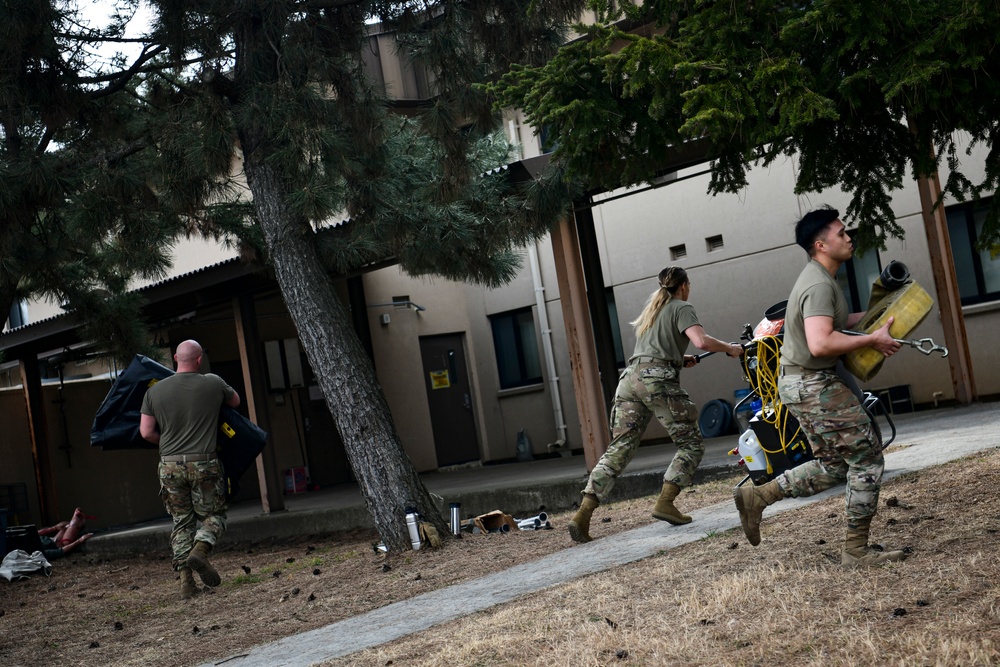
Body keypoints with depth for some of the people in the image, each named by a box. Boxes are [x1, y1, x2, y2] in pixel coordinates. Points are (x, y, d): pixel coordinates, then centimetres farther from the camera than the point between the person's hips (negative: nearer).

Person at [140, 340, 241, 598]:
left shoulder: (155, 391, 4)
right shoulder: (213, 383, -1)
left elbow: (146, 432, 3)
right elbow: (235, 401, 19)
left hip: (170, 464, 3)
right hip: (203, 462, -3)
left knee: (181, 521, 11)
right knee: (213, 514, 11)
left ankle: (186, 579, 5)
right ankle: (200, 549, -16)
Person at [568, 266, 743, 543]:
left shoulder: (651, 308, 29)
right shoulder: (681, 308, 6)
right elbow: (701, 341, -11)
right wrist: (729, 348, 4)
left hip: (631, 376, 7)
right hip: (658, 380, -7)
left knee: (619, 449, 2)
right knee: (691, 444, 6)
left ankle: (583, 514, -10)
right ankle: (665, 503, -7)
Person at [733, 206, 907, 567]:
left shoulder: (818, 277, 13)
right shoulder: (819, 285, -20)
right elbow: (820, 344, -33)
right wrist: (872, 339, -23)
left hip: (799, 384, 10)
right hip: (815, 385, -10)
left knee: (833, 465, 17)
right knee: (867, 460, -1)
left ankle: (756, 496, 13)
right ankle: (856, 551, 6)